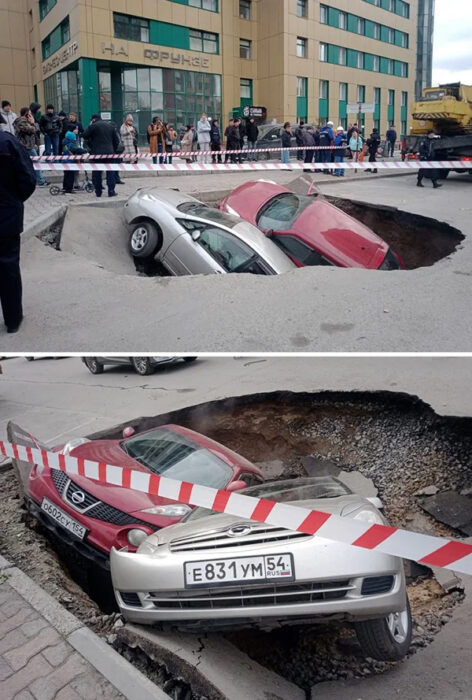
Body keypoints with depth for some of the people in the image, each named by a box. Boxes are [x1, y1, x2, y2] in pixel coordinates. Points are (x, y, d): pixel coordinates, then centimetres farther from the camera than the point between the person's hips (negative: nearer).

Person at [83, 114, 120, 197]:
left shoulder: (93, 126, -4)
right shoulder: (111, 126, 13)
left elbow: (85, 136, -5)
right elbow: (116, 140, 14)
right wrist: (114, 150, 18)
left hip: (97, 152, -3)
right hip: (109, 152, 3)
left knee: (97, 173, 5)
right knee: (110, 172, 7)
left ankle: (98, 192, 6)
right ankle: (111, 191, 3)